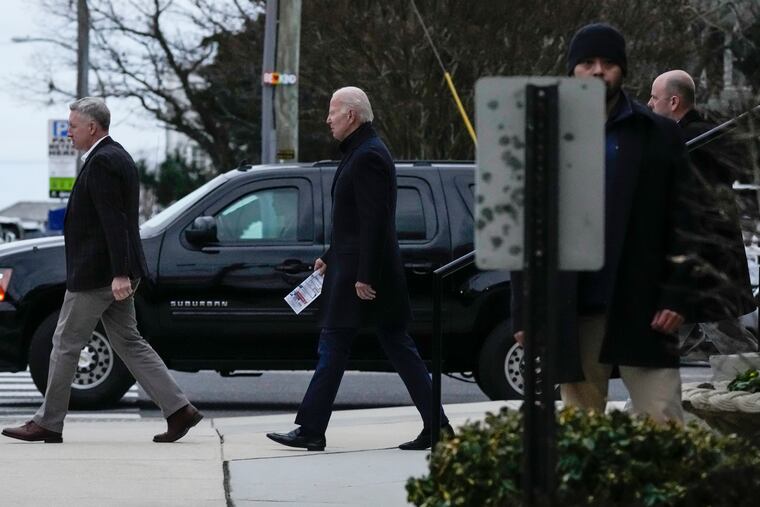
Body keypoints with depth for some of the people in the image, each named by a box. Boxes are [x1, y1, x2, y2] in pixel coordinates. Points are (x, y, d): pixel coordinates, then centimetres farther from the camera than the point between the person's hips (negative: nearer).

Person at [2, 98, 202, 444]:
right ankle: (178, 410, 4)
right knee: (128, 343, 10)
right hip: (112, 272, 10)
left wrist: (120, 274, -26)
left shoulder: (102, 162, -16)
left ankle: (48, 423, 7)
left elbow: (114, 221, -23)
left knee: (66, 344, 0)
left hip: (95, 273, -10)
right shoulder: (118, 157, 15)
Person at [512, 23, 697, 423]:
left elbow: (681, 222, 3)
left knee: (664, 425, -5)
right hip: (573, 315, 1)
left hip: (642, 313, -1)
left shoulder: (659, 136, 6)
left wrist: (674, 297, -7)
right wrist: (524, 312, 0)